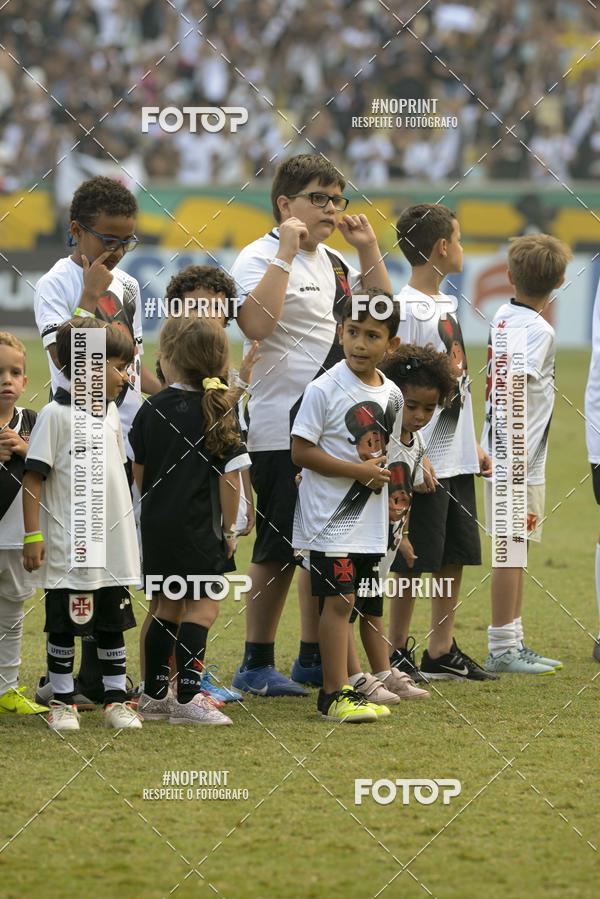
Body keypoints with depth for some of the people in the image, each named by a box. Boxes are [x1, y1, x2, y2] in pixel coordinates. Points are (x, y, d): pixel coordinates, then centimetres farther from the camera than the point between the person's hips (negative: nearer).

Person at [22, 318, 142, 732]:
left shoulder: (111, 412, 10)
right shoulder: (56, 415, -11)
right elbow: (34, 477, -12)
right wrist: (33, 535, -15)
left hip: (114, 543, 6)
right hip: (70, 548, -6)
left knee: (114, 623, 10)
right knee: (65, 626, 3)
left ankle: (117, 700, 16)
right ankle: (63, 703, 12)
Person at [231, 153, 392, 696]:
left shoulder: (334, 262, 15)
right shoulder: (262, 258, -10)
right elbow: (257, 323, -26)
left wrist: (368, 249, 11)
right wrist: (286, 253, -23)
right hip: (282, 432, -8)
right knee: (278, 549, -4)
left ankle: (314, 659, 21)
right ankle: (257, 665, 4)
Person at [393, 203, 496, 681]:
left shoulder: (445, 305, 14)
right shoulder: (407, 309, -15)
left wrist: (472, 443, 20)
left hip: (456, 457, 9)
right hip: (424, 458, -9)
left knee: (455, 557, 12)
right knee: (415, 562, -4)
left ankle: (442, 651, 20)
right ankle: (398, 654, 4)